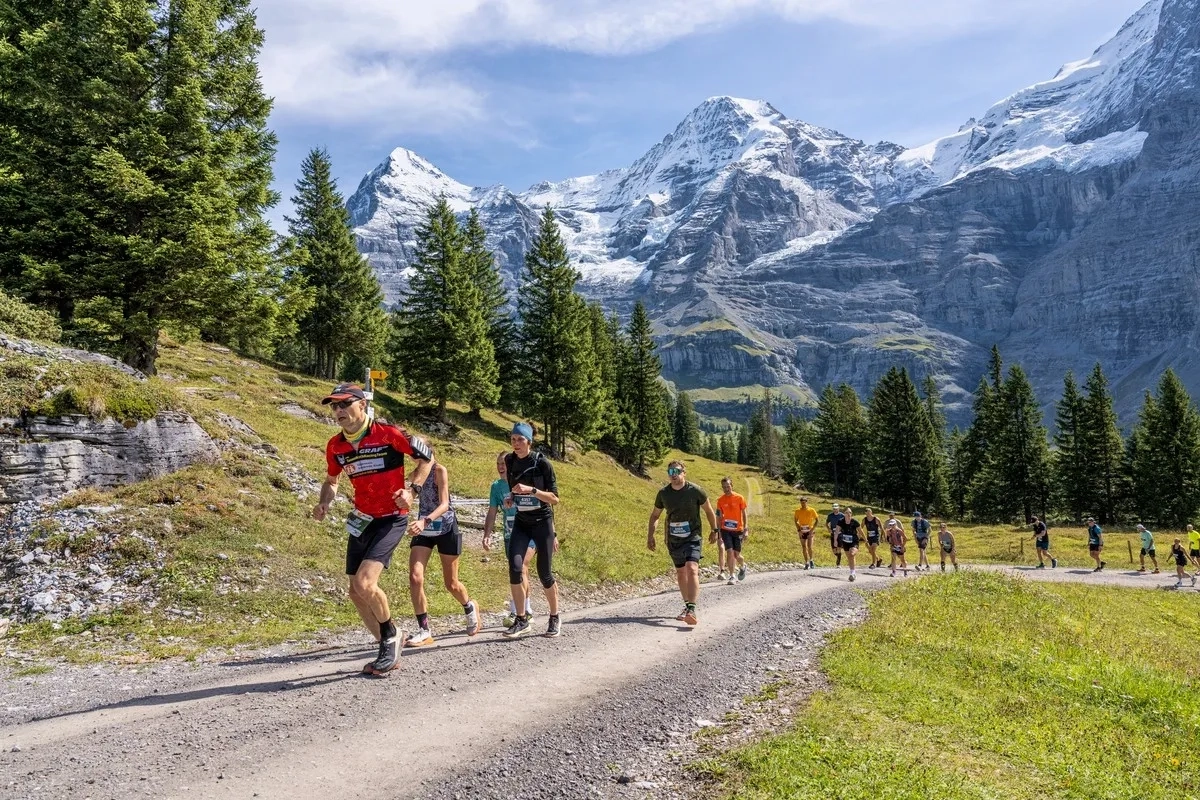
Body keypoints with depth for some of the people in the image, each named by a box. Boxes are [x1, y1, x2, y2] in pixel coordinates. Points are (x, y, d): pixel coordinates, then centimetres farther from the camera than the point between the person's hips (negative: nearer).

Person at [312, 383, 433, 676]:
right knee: (356, 592, 8)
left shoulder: (389, 434, -16)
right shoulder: (335, 446, 0)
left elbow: (426, 457, -4)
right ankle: (389, 652, 25)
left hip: (391, 519, -7)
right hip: (361, 520, 7)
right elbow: (331, 481, 19)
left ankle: (391, 636, 4)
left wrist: (411, 490, -16)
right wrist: (324, 503, -1)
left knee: (365, 583, -23)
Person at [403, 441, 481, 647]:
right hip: (424, 530, 5)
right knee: (415, 578, -13)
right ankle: (424, 631, -5)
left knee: (451, 584, 8)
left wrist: (425, 521, -41)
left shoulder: (440, 470, -16)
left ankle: (470, 608, 40)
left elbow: (444, 504, -25)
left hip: (446, 528, -5)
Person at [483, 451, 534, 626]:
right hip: (510, 534, 5)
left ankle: (516, 612, -25)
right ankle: (527, 611, 25)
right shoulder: (496, 486, 5)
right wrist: (487, 536, -3)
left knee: (520, 566, -22)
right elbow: (492, 513, 8)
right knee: (520, 572, 11)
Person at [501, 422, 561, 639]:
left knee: (544, 573, 0)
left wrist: (531, 490, -26)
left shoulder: (542, 463, -14)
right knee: (515, 567, -15)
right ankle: (521, 620, -3)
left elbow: (554, 498, -15)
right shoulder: (510, 461, -1)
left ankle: (554, 619, 21)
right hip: (521, 523, 3)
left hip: (542, 522, -3)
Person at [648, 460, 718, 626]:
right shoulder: (663, 493, -4)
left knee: (692, 569, -21)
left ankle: (691, 610, -26)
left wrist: (714, 530, 11)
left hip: (692, 538, -4)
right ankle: (687, 606, 32)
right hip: (673, 540, 4)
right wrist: (650, 535, 0)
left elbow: (708, 511, 4)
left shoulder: (695, 491, -12)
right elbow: (655, 515, 10)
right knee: (680, 572, 15)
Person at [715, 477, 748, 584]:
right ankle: (731, 576, -2)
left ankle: (742, 566, 36)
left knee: (736, 554, 3)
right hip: (726, 530, 1)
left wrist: (745, 529, -6)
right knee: (729, 552, -12)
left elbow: (744, 514, 0)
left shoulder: (739, 498, -3)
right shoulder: (720, 500, 1)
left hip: (738, 530, -1)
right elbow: (719, 517, 7)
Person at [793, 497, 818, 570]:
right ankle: (806, 563, 11)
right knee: (804, 547, 2)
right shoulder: (797, 511, 1)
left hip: (809, 531, -2)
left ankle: (811, 560, 8)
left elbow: (816, 520, 1)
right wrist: (799, 530, -5)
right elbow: (796, 521, 7)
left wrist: (813, 529, -9)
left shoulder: (811, 510, -3)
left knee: (809, 546, -14)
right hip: (802, 532, 2)